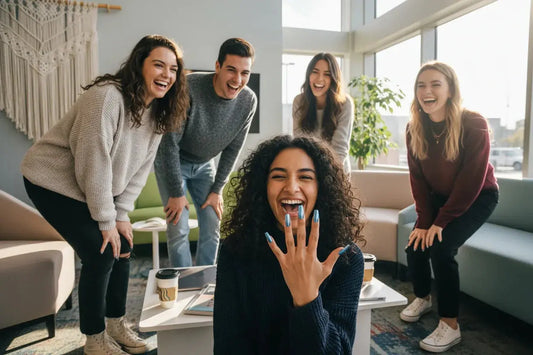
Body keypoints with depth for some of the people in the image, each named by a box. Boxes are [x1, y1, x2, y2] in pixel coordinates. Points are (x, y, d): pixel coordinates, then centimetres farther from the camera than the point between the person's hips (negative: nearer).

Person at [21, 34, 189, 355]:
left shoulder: (157, 110, -3)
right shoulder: (107, 97, -27)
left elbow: (141, 167, -1)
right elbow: (94, 163, -27)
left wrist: (121, 214, -5)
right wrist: (106, 220, -19)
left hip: (96, 189, 8)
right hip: (53, 182, -7)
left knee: (123, 247, 4)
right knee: (100, 254, -11)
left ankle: (116, 323, 25)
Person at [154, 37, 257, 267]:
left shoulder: (249, 101, -16)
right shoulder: (188, 88, -31)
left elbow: (233, 148, -5)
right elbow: (170, 143, -24)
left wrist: (217, 189, -3)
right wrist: (176, 193, -19)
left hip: (204, 164, 4)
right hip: (172, 162, -4)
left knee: (212, 229, 4)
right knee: (179, 229, -8)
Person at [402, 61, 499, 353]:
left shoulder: (474, 125, -24)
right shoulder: (415, 128, -10)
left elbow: (471, 181, -22)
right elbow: (417, 178, -8)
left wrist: (441, 221, -21)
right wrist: (424, 221, -14)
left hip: (478, 197, -4)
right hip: (440, 195, 5)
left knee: (441, 248, -22)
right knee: (415, 245, -8)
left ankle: (450, 326, -6)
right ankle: (423, 298, 23)